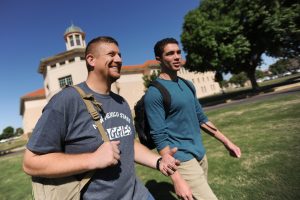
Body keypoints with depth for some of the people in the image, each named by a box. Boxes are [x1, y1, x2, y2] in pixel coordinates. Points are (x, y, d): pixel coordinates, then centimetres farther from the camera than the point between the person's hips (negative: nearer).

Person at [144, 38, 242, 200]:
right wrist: (177, 179, -20)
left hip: (200, 154, 8)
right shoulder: (154, 93, -17)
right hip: (182, 159, -7)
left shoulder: (188, 85, 8)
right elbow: (160, 138, -19)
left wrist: (226, 142, 13)